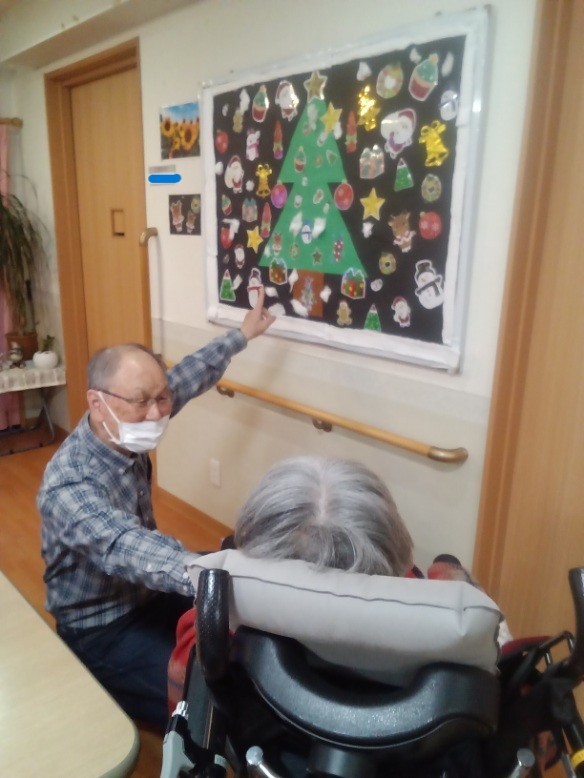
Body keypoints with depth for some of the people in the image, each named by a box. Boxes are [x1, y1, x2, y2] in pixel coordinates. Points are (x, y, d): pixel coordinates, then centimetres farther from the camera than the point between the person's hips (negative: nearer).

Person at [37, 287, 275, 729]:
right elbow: (127, 549, -53)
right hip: (101, 630, -7)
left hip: (147, 595, 8)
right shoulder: (69, 486, -35)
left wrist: (242, 335, 12)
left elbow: (186, 377, 2)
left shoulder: (126, 432, -12)